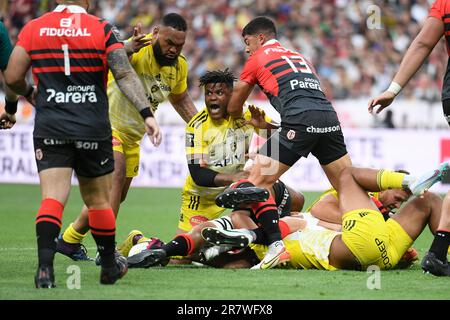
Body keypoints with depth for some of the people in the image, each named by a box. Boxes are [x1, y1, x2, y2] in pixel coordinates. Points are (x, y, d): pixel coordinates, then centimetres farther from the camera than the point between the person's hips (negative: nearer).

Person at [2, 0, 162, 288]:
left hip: (49, 128, 0)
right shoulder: (101, 29, -2)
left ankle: (45, 266, -23)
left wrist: (30, 92, 25)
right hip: (93, 128, 0)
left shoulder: (33, 29, 3)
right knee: (98, 200, 13)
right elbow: (125, 75, -10)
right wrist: (147, 114, -11)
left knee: (53, 197, -5)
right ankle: (110, 267, 27)